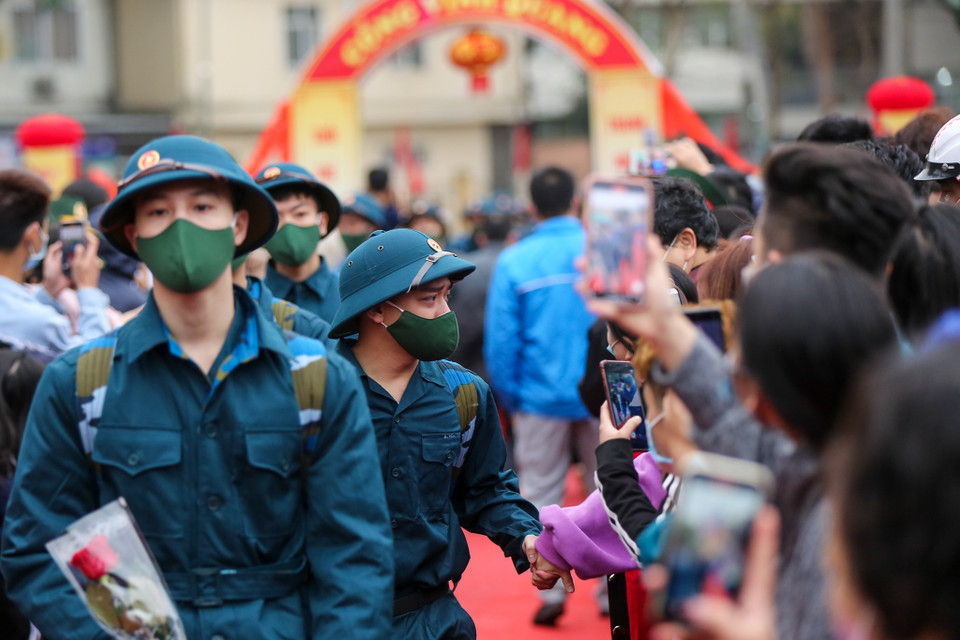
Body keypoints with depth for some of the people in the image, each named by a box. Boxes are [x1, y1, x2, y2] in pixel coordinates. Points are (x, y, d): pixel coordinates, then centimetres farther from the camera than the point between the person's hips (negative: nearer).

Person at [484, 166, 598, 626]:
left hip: (542, 397, -1)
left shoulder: (514, 262, -7)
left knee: (541, 496, 10)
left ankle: (551, 590, 4)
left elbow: (500, 341, -6)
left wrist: (509, 398, 5)